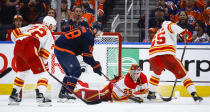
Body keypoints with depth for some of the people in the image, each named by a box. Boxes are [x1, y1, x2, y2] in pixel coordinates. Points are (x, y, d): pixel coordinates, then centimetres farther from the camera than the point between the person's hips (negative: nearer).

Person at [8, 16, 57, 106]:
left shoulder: (32, 26, 32)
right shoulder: (50, 35, 18)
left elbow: (14, 33, 24)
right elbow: (45, 53, 7)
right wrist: (44, 63, 21)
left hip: (17, 48, 6)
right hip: (29, 49, -6)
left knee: (22, 72, 27)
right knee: (42, 73, 2)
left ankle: (14, 96, 28)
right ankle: (41, 95, -15)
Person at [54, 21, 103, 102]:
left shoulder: (83, 30, 21)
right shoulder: (89, 37, -8)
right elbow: (87, 56, -9)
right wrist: (96, 66, 1)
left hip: (57, 48, 10)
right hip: (65, 51, -10)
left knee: (69, 72, 20)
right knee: (76, 71, -5)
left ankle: (62, 93, 20)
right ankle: (67, 93, -10)